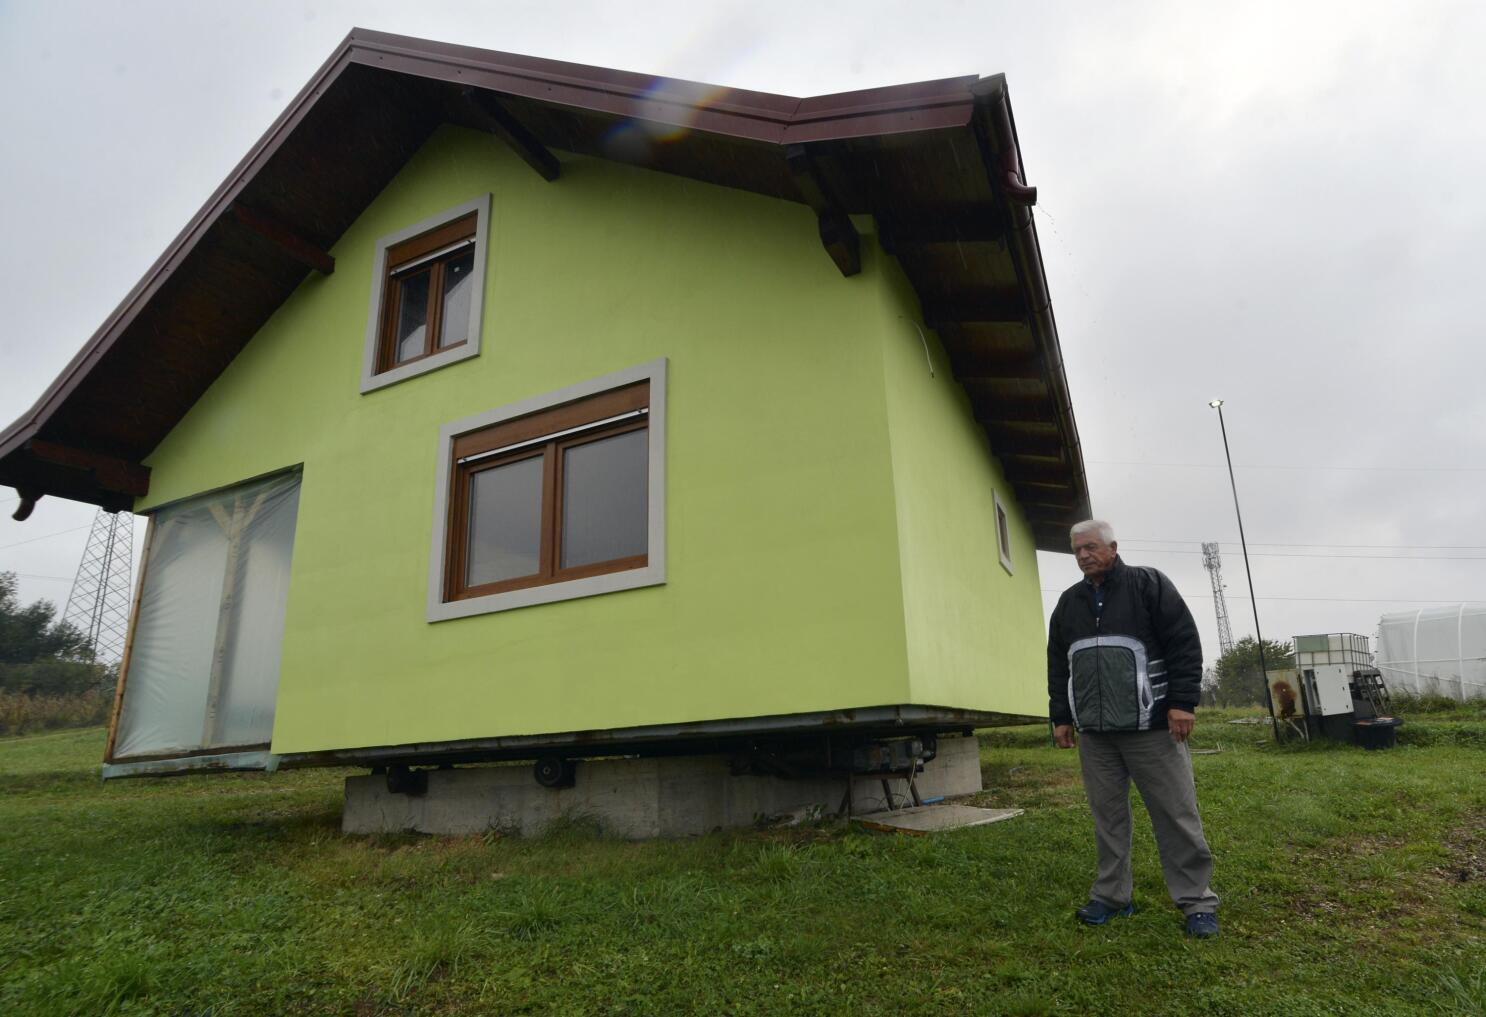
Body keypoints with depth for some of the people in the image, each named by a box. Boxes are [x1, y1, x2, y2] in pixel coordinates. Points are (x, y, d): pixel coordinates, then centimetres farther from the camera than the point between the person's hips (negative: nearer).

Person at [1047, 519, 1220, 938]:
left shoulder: (1148, 584, 0)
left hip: (1151, 726, -4)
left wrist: (1183, 702, -11)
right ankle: (1112, 896, 18)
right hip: (1093, 732, 5)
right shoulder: (1068, 602, 14)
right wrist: (1061, 717, 13)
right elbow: (1057, 666, 17)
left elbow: (1185, 643, -5)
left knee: (1177, 815, 0)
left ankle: (1197, 901, 10)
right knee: (1107, 817, 8)